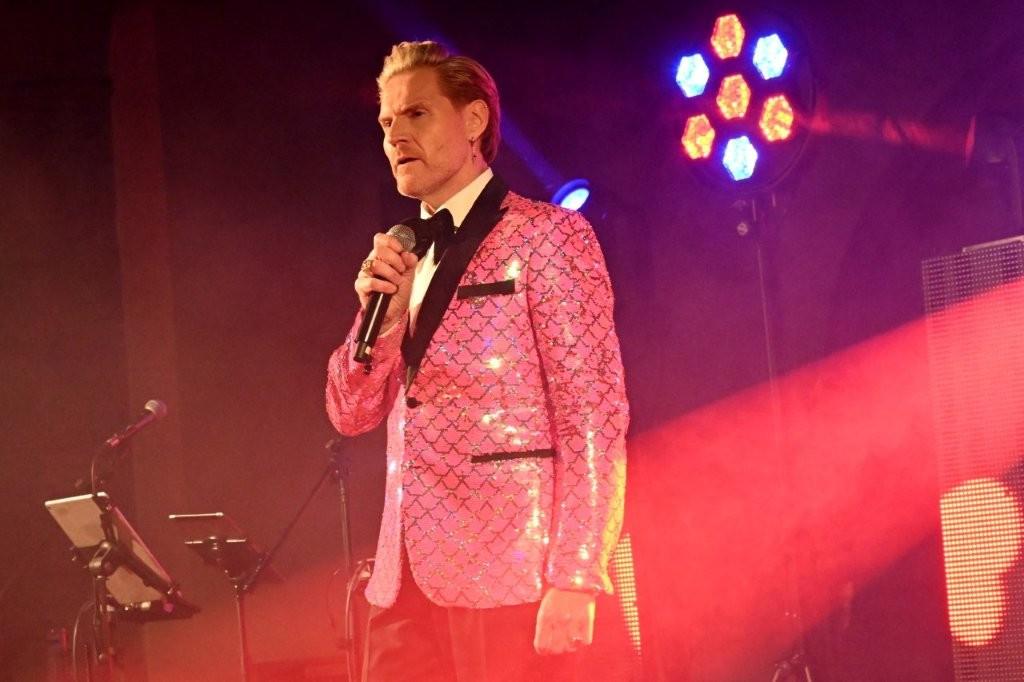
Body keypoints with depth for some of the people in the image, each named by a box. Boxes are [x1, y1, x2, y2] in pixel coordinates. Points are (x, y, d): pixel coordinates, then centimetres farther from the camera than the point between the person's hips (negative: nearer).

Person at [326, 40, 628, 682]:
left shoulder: (545, 234, -3)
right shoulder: (407, 259, 16)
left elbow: (593, 414, -10)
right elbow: (353, 413, 15)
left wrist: (574, 578, -18)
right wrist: (382, 313, -4)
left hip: (510, 574, -6)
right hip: (410, 576, 6)